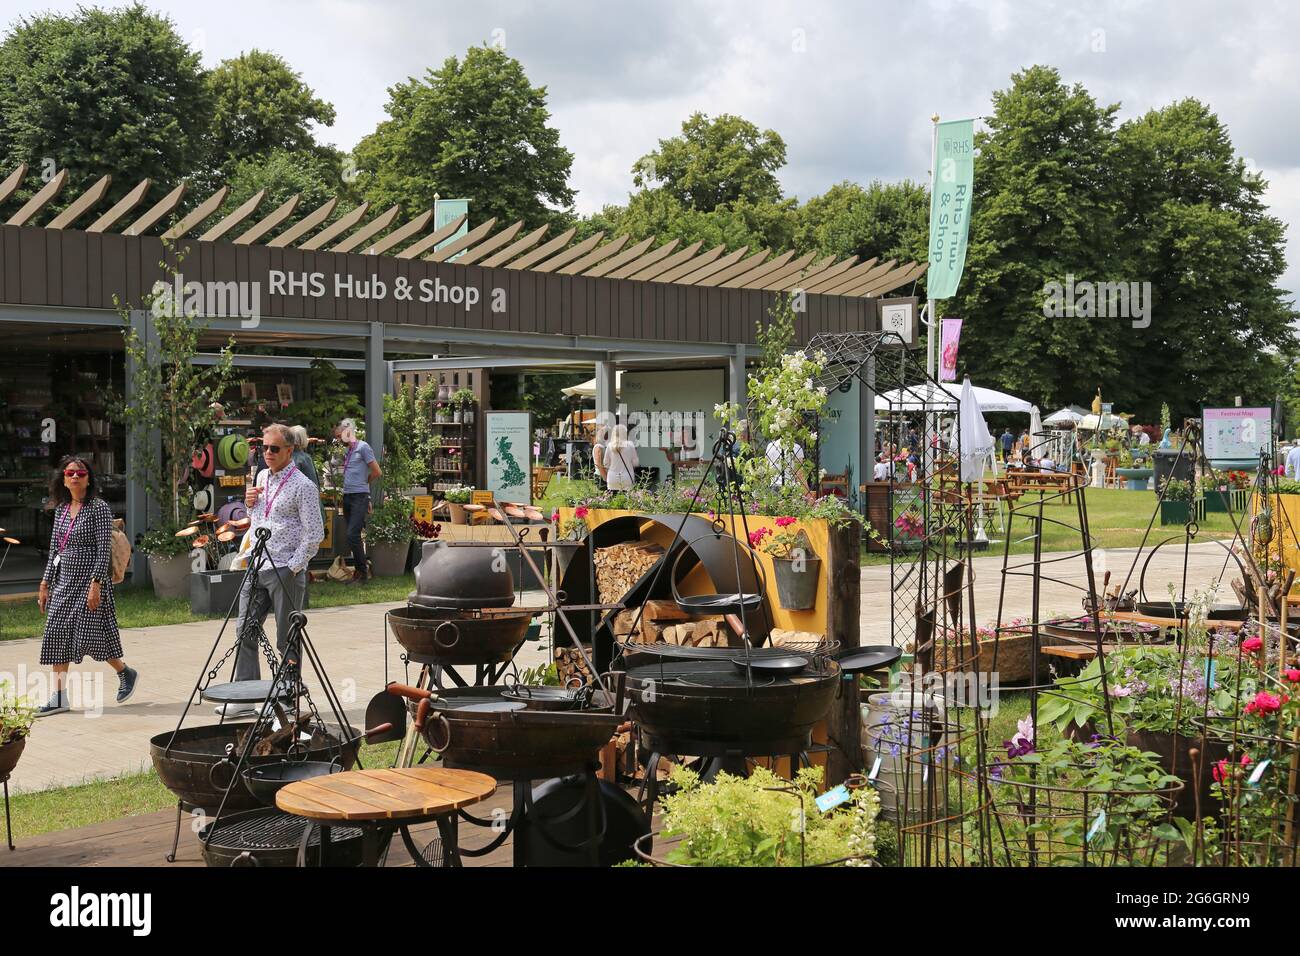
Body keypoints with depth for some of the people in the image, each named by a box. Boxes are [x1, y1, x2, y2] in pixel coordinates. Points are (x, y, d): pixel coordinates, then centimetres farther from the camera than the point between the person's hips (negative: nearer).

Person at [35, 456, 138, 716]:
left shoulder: (99, 508, -8)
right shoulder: (61, 510, 11)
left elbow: (104, 550, -14)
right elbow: (54, 550, 16)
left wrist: (96, 584, -21)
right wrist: (45, 584, 13)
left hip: (90, 580, -7)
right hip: (64, 582, 7)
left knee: (88, 635, -7)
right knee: (57, 635, 2)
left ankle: (125, 672, 17)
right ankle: (59, 697, 7)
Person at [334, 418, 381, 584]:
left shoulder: (363, 447, -7)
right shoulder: (346, 451, 16)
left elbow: (377, 472, -7)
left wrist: (364, 483, 7)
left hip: (359, 496, -8)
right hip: (347, 496, 8)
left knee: (353, 535, -14)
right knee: (352, 536, 8)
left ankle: (362, 573, -7)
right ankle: (358, 570, 14)